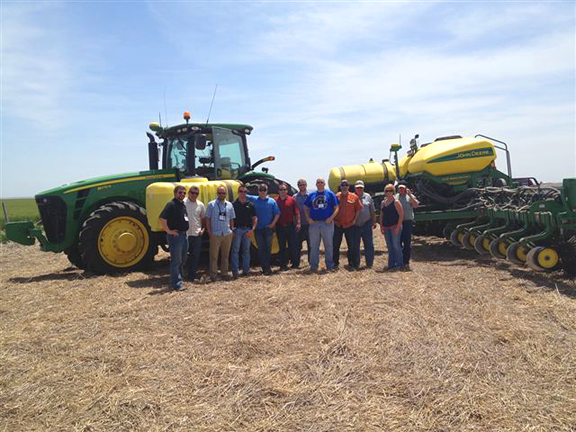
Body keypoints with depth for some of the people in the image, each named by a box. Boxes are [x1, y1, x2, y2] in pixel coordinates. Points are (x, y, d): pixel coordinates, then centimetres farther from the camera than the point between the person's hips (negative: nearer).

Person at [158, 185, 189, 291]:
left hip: (184, 235, 9)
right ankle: (176, 284, 3)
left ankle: (179, 279, 33)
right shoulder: (171, 204, -13)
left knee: (182, 260, 18)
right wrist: (168, 231, -19)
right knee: (176, 261, -3)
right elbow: (161, 218, -24)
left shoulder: (183, 205, 14)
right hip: (175, 235, -9)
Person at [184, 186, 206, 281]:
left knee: (196, 255, 7)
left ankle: (192, 274, 18)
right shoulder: (183, 203, -6)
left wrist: (203, 229, 3)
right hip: (185, 234, -3)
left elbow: (203, 218, 15)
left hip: (197, 234, 4)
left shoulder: (200, 204, 7)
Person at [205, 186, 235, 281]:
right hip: (215, 234, -3)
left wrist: (232, 230, 10)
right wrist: (209, 231, -6)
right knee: (214, 255, -1)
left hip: (227, 234, 3)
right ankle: (213, 274, 6)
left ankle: (224, 273, 20)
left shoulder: (229, 205, 11)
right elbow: (207, 218, 1)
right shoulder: (211, 204, 1)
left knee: (225, 255, 11)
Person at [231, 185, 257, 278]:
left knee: (246, 250, 9)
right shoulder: (234, 204, 1)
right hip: (237, 229, -2)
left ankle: (246, 270, 18)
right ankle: (235, 271, 3)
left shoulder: (250, 205, 7)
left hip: (247, 230, 2)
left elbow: (255, 218, 8)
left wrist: (252, 229, -5)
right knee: (235, 250, -1)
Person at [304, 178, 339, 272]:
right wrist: (308, 218, 0)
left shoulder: (330, 194, 4)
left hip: (327, 223, -2)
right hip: (314, 223, 2)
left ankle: (330, 265, 14)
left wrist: (331, 218, -12)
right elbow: (306, 208, 15)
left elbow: (336, 208, 2)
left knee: (328, 245, 4)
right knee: (314, 246, 5)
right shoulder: (311, 195, 11)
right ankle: (314, 266, 14)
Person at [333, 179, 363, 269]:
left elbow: (358, 209, 5)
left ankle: (353, 263, 12)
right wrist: (333, 220, 0)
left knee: (352, 245, 2)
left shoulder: (354, 197, 2)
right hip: (337, 225, 1)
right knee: (335, 245, 6)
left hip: (350, 225, -1)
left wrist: (354, 220, -2)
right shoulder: (336, 196, 3)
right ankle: (335, 262, 18)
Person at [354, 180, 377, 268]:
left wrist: (374, 222, 7)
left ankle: (369, 263, 8)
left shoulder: (368, 197, 9)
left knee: (369, 244, 0)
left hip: (366, 224, 1)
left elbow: (372, 211, 12)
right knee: (355, 245, 6)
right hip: (355, 225, 0)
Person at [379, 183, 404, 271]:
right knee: (390, 247, 9)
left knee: (396, 245, -5)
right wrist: (381, 227, 7)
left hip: (395, 227, -6)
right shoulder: (383, 203, 13)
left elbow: (401, 215, -10)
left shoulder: (396, 202, -6)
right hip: (386, 228, 6)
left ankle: (399, 264, 5)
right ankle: (391, 264, 16)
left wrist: (398, 227, -16)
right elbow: (381, 216, 15)